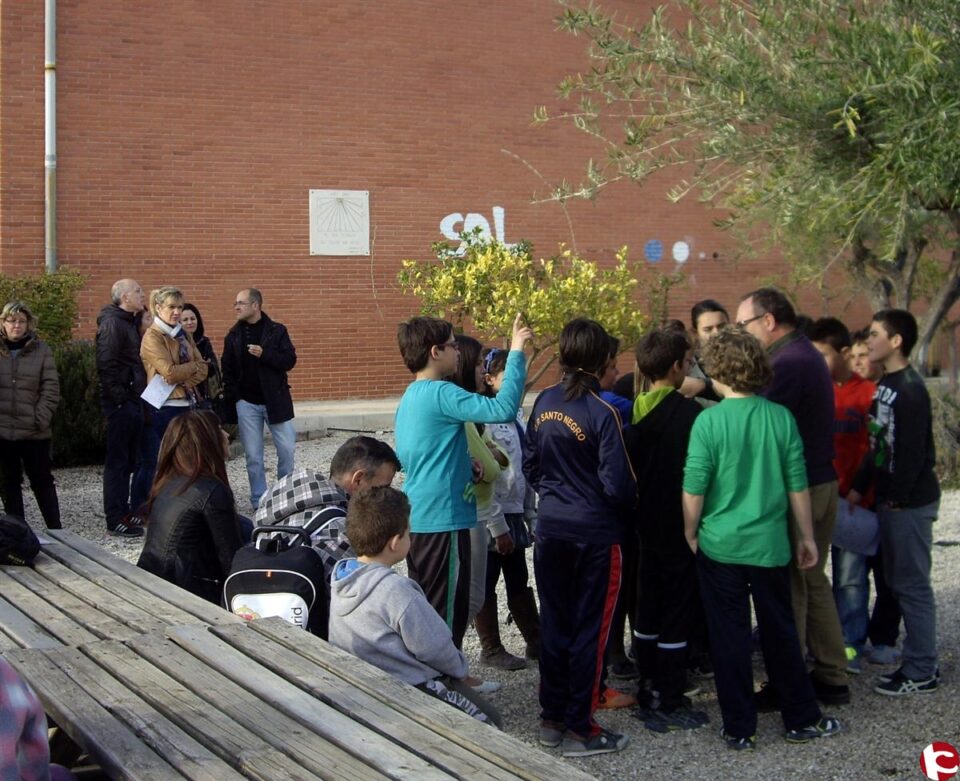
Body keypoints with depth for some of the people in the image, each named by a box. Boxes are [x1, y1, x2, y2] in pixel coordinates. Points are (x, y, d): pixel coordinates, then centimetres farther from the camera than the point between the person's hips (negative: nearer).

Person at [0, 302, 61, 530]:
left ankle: (56, 530, 9)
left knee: (42, 481, 4)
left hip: (34, 432, -2)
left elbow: (51, 389, -2)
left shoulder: (41, 351, -1)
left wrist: (41, 419, -11)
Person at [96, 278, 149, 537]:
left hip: (134, 400, 9)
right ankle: (116, 519, 2)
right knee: (117, 461, -3)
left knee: (134, 460, 14)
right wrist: (118, 396, -20)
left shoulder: (132, 322, 16)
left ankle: (135, 511, 23)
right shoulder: (112, 323, -13)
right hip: (120, 402, -9)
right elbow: (106, 364, -21)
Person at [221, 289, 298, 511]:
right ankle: (259, 500, 11)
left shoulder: (277, 331, -1)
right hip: (247, 403, 1)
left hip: (275, 401, -1)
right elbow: (228, 371, 6)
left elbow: (290, 360, -7)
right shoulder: (233, 335, 5)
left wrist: (264, 354, -21)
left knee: (287, 450, 0)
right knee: (253, 456, 2)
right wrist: (231, 400, -2)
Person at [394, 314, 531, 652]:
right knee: (447, 614, -1)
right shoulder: (441, 394, -17)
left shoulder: (410, 397, 12)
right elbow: (503, 408, -28)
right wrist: (516, 353, -21)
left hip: (416, 520, 10)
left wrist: (464, 466, 12)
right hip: (442, 521, -10)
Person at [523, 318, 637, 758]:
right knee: (589, 629, 5)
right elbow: (617, 483, -17)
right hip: (595, 532, -5)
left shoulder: (544, 403, 0)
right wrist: (631, 503, 4)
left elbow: (529, 465, 8)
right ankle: (579, 729, 11)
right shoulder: (601, 412, -18)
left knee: (554, 622, 14)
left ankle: (552, 719, 24)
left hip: (550, 528, 5)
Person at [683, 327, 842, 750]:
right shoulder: (781, 417, -4)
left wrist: (690, 534, 4)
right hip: (770, 543, 3)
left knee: (730, 636, 7)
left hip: (721, 544, -2)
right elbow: (797, 485, 2)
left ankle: (739, 729, 15)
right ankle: (801, 720, 25)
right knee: (781, 632, 15)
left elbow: (694, 489, -11)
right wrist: (806, 536, 12)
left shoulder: (709, 421, -13)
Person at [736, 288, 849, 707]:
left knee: (789, 588, -1)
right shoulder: (807, 354, 14)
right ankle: (831, 678, 23)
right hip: (821, 483, 10)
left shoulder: (787, 364, -18)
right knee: (814, 581, 16)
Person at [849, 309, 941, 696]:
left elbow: (914, 450, -21)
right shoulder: (884, 385, 12)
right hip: (889, 498, 9)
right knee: (898, 581, 14)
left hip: (910, 501, -9)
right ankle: (918, 660, 23)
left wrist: (899, 498, -18)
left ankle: (922, 672, 5)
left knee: (912, 584, -3)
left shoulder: (909, 389, -17)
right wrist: (859, 486, 13)